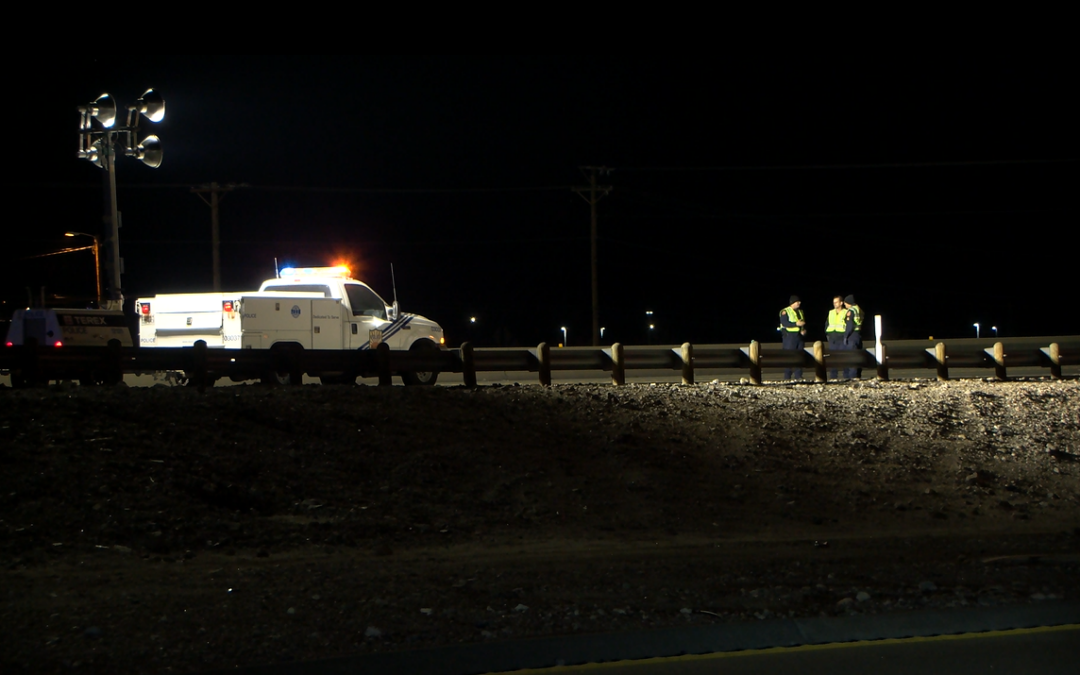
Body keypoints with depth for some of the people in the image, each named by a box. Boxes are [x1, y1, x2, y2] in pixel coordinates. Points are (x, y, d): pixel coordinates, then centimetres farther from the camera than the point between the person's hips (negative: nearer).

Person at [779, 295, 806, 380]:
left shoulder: (800, 312, 18)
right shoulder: (785, 312, -6)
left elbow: (803, 323, 23)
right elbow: (784, 323, -17)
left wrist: (804, 330, 2)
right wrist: (796, 324, -23)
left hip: (799, 335, 7)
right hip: (789, 336, -7)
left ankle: (798, 376, 11)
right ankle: (787, 377, -6)